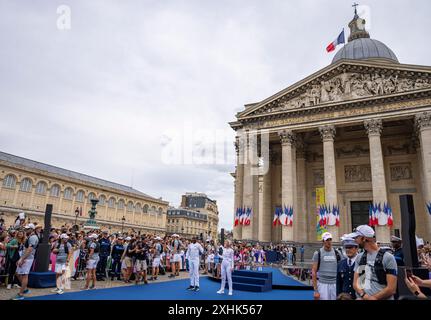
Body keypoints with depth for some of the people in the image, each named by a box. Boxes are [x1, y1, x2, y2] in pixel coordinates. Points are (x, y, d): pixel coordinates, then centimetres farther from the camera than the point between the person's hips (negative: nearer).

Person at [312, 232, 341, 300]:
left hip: (335, 284, 3)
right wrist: (315, 290, -9)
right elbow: (314, 272, -4)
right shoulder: (318, 253, -2)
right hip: (322, 284, -3)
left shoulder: (336, 253, 7)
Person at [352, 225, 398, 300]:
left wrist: (374, 298, -15)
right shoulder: (359, 257, 8)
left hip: (382, 298, -4)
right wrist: (363, 295, -12)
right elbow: (355, 283, 6)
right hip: (363, 298, 4)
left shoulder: (387, 257, -8)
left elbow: (392, 289, -11)